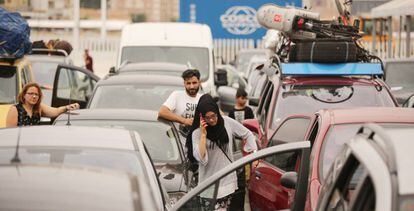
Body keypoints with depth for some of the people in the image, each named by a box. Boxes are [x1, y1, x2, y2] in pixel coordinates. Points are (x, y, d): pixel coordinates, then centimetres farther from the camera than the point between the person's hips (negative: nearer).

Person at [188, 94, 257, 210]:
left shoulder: (227, 123, -1)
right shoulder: (197, 133, -8)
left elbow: (247, 134, 13)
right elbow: (201, 159, -19)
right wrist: (203, 134, -21)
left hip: (228, 180, 3)